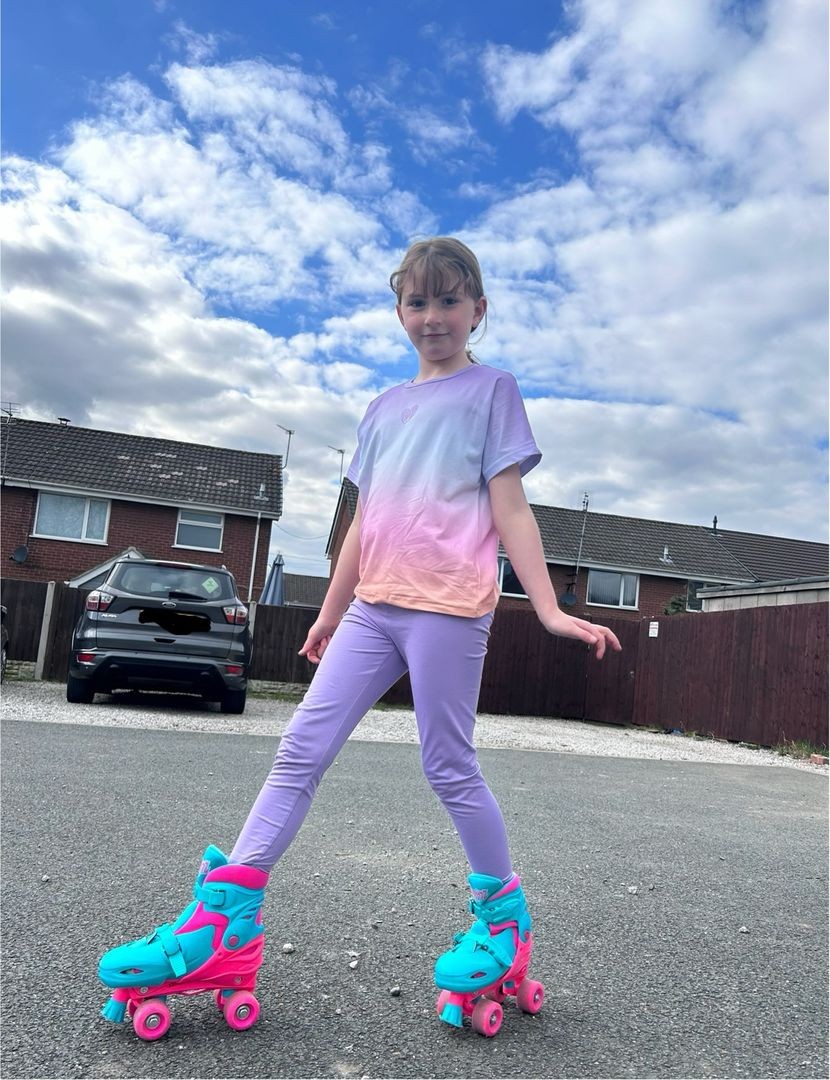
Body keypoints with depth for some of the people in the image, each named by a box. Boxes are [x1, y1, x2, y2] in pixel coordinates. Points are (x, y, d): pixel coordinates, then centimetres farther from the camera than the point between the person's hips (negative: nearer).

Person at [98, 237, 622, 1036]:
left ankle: (503, 911, 23)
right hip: (373, 606, 6)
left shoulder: (492, 389, 5)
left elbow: (510, 508, -1)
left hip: (449, 605, -5)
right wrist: (329, 616, 21)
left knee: (449, 768, 1)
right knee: (302, 747, 1)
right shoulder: (384, 409, 19)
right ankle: (227, 913, 7)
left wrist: (550, 610, -9)